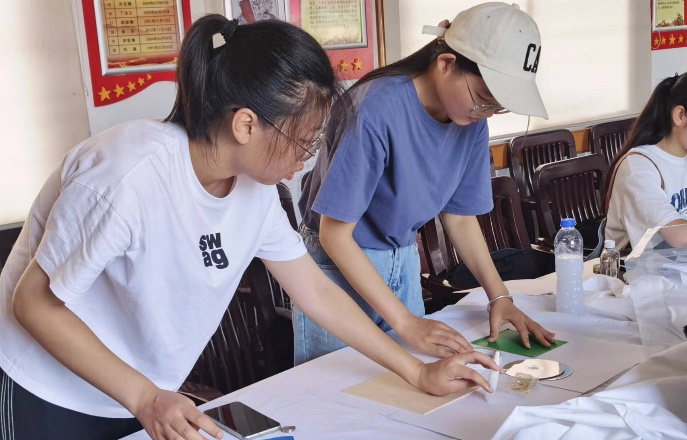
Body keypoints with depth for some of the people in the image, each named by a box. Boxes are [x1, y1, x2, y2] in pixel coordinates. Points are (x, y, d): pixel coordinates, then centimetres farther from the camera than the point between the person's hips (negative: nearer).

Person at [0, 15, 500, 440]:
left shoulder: (255, 186, -11)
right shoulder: (131, 175, -32)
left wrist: (418, 373, 0)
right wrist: (144, 398, -27)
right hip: (54, 397, -5)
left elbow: (316, 291, -2)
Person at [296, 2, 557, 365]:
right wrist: (406, 322, -26)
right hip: (338, 264, -5)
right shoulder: (376, 110, -29)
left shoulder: (472, 123, -9)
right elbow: (335, 233, -24)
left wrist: (499, 296, -8)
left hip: (403, 263, 6)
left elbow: (460, 216, 4)